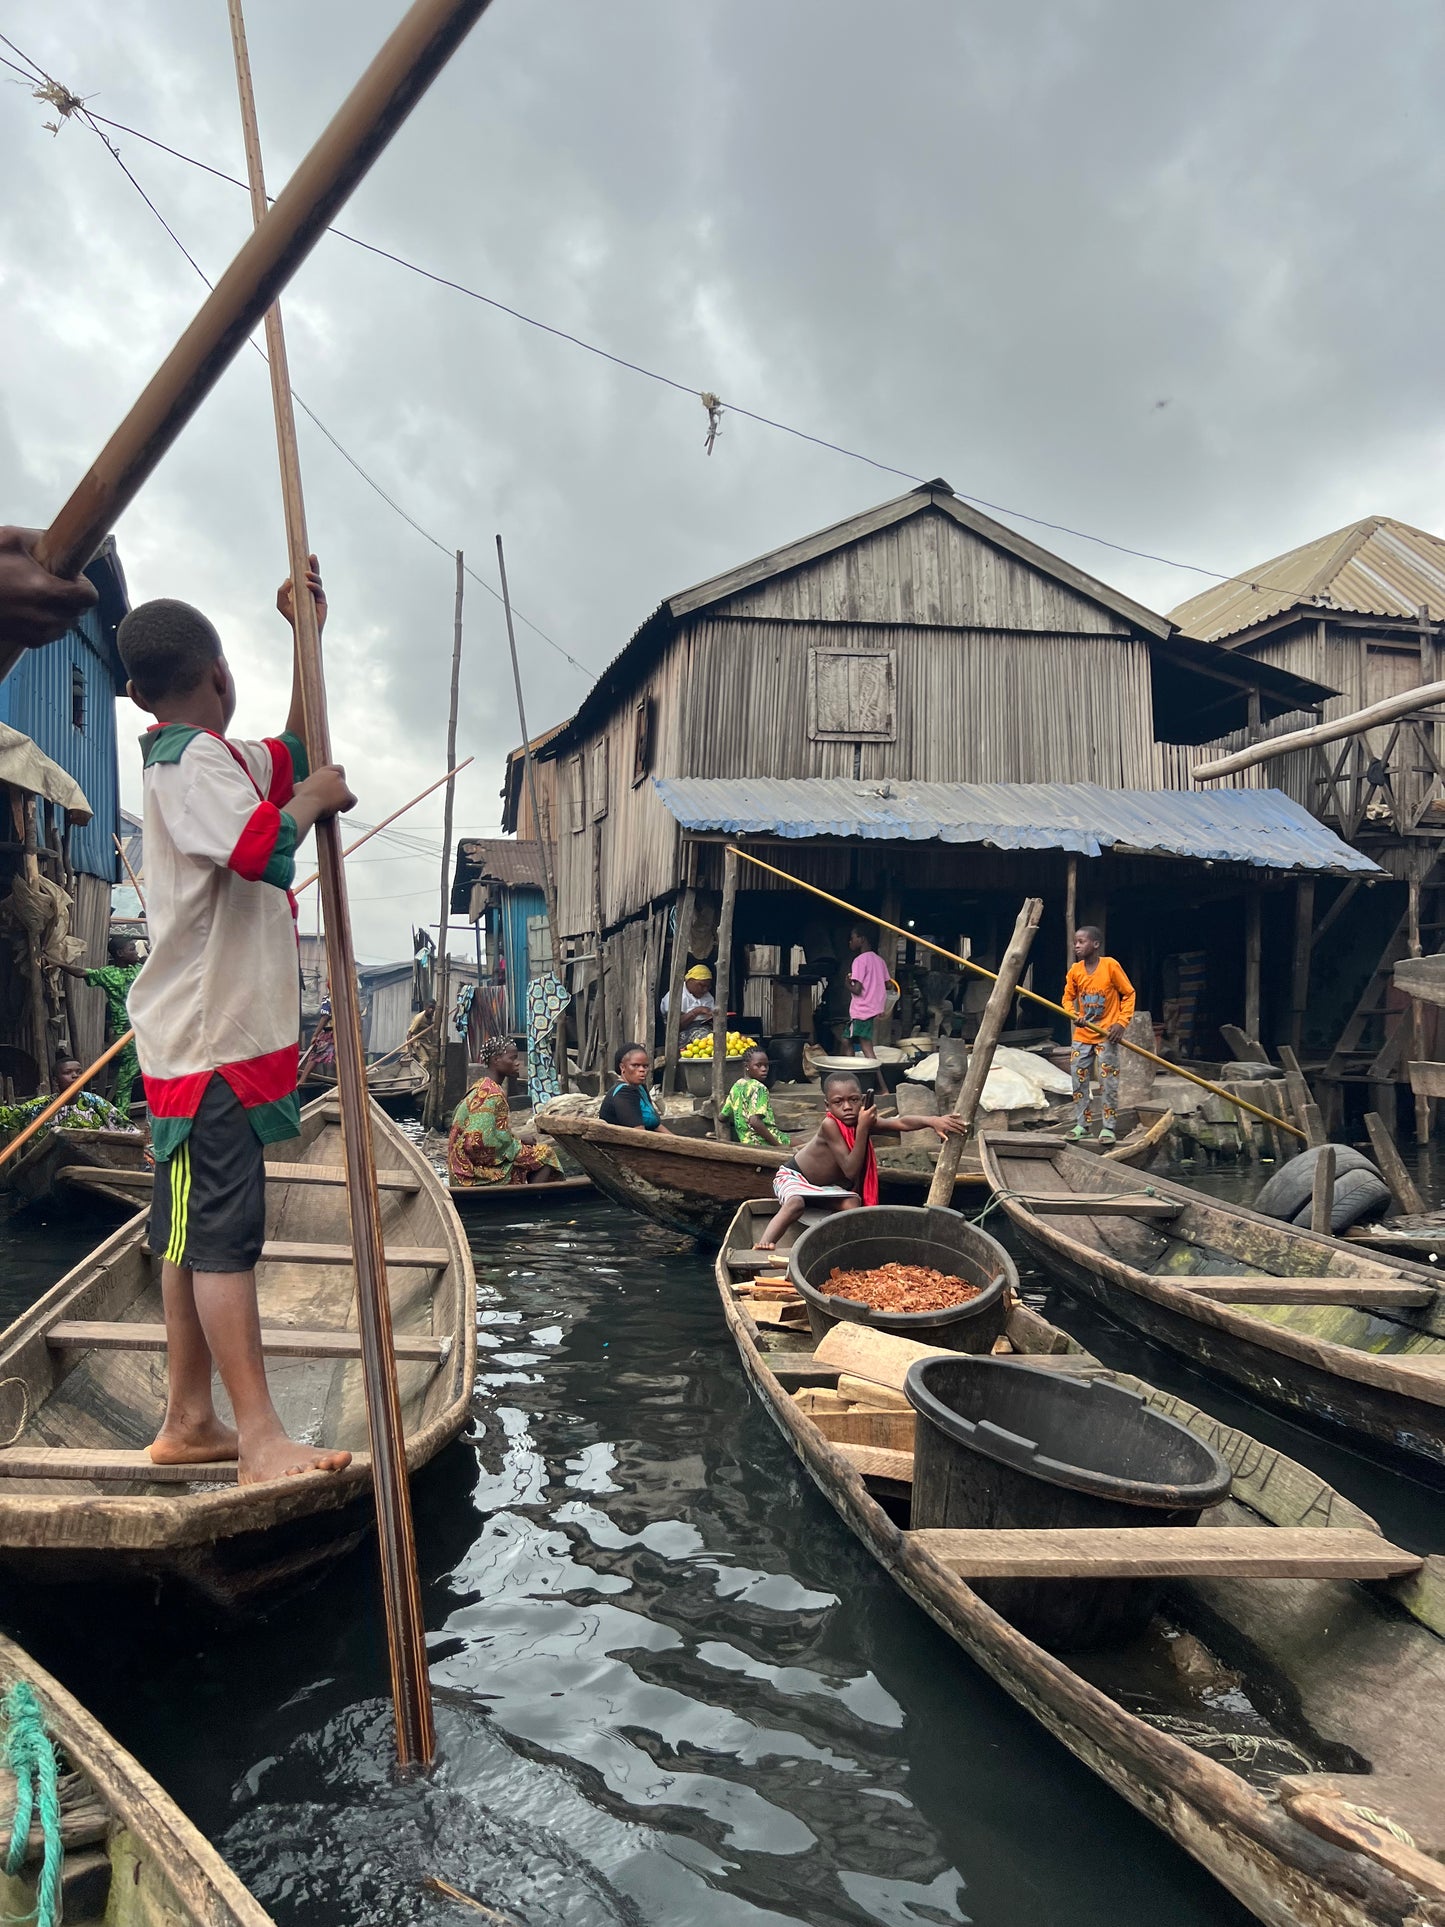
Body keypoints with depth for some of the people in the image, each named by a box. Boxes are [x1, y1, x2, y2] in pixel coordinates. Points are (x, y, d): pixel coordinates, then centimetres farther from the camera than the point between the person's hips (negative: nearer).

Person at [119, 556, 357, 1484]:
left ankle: (190, 1422, 21)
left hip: (223, 1034, 10)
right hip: (210, 1038, -10)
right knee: (222, 1233, -10)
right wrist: (312, 799, -10)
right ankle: (262, 1438, -7)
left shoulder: (219, 758, 16)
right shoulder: (195, 760, -13)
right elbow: (263, 848, -29)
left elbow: (300, 749, 29)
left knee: (196, 1234, 12)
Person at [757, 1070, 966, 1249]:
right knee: (795, 1204, -36)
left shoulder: (864, 1121, -15)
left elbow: (902, 1123, -28)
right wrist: (862, 1129, -40)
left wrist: (932, 1120, -45)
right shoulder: (830, 1124, -33)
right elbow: (851, 1171, -35)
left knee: (851, 1203, -22)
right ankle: (761, 1250, -42)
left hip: (826, 1186, 6)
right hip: (793, 1176, -6)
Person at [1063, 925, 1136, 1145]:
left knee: (1109, 1082, -3)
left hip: (1107, 1035, -4)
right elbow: (1068, 997, 11)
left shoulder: (1110, 966, -13)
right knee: (1079, 1080, 6)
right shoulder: (1075, 970, -1)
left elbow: (1129, 994, -5)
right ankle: (1081, 1124, 16)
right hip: (1082, 1034, 4)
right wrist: (1074, 1015, -10)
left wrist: (1121, 1023, -14)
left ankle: (1108, 1128, 5)